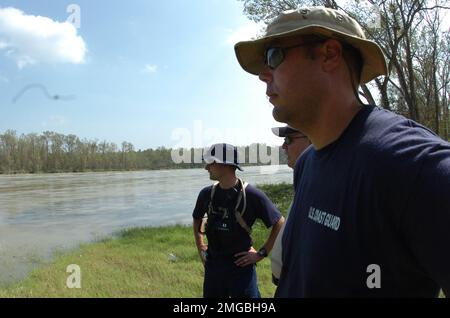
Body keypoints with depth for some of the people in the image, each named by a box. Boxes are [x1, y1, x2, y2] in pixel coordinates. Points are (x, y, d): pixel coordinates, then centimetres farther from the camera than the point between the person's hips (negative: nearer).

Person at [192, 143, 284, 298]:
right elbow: (197, 219, 18)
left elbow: (279, 224, -9)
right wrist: (200, 248, 11)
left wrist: (261, 253, -10)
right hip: (212, 265, 5)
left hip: (241, 266, -4)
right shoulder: (207, 194, -2)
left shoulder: (252, 195, -16)